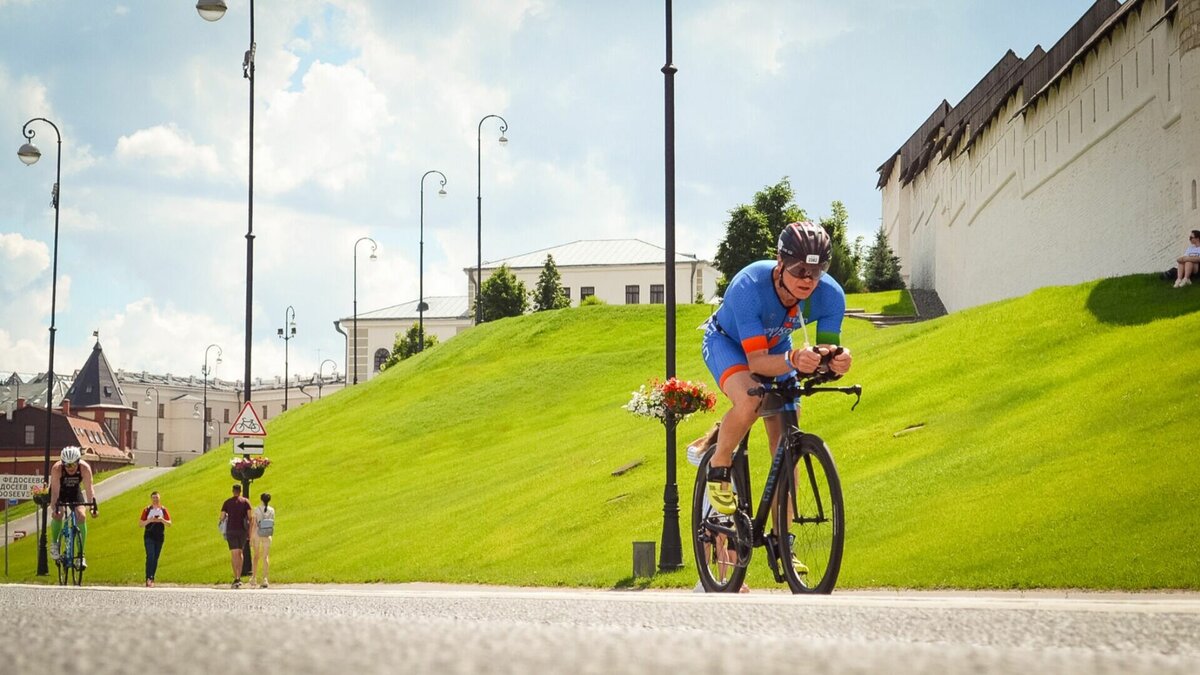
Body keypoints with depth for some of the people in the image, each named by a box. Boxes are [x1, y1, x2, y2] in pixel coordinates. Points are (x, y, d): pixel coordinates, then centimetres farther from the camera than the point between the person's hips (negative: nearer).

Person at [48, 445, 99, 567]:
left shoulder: (85, 468, -30)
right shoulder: (57, 469, -34)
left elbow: (88, 488, -32)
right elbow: (55, 490, -37)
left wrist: (93, 505, -45)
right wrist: (54, 507, -50)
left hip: (75, 492, 2)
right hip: (59, 492, -2)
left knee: (81, 517, -17)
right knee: (58, 514, -28)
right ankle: (54, 543, -2)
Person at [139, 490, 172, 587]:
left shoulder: (164, 510, 7)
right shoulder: (147, 510, 2)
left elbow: (169, 523, 3)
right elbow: (141, 524, 1)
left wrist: (162, 520, -16)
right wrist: (149, 520, -17)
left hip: (159, 537, 3)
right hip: (149, 536, -3)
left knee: (155, 558, 5)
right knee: (150, 556, -17)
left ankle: (151, 579, 12)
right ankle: (148, 578, -23)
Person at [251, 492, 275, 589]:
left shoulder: (257, 509, -7)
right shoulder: (272, 510, -1)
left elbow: (254, 524, -8)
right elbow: (273, 523, 3)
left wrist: (251, 538, -3)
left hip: (257, 535, -1)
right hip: (267, 535, 1)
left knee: (256, 556, 15)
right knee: (265, 557, 3)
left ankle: (255, 578, 14)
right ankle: (264, 579, -8)